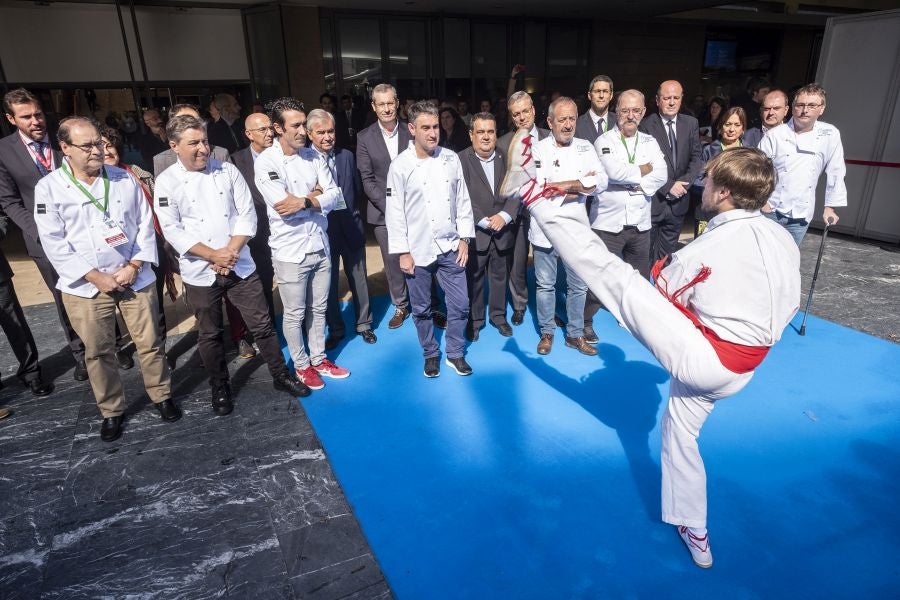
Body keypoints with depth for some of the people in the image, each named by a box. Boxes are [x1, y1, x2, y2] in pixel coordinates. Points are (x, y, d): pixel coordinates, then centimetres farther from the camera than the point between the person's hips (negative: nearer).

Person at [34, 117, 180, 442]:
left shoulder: (125, 179, 3)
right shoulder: (49, 188, -3)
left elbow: (145, 225, 2)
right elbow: (54, 243, -7)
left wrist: (133, 267, -9)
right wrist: (96, 277, -13)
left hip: (135, 278, 1)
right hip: (85, 286, -1)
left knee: (150, 343, 8)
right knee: (98, 352, 9)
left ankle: (161, 395, 28)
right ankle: (111, 410, 27)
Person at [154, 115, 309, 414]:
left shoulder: (228, 171, 1)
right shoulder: (167, 182, -4)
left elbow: (247, 214, -2)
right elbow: (172, 230, -9)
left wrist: (231, 251, -13)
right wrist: (214, 255, -17)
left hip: (240, 265, 1)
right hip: (200, 272, -1)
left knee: (262, 324, 8)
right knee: (210, 334, 13)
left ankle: (281, 376, 25)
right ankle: (220, 387, 32)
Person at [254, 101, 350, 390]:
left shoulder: (314, 157, 4)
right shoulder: (266, 162, -11)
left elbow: (333, 195, -3)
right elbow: (282, 205, -22)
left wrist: (304, 201, -18)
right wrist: (315, 195, -10)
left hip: (320, 245, 5)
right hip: (290, 251, -5)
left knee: (318, 308, 17)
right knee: (295, 313, 9)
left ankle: (319, 358, 34)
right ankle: (301, 364, 28)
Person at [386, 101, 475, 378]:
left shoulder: (451, 158, 1)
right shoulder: (401, 165, -6)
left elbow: (463, 200, 7)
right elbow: (395, 211, -6)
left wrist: (464, 238, 3)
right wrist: (402, 252, -7)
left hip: (450, 247, 3)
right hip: (418, 250, -2)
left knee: (460, 304, 7)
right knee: (422, 309, 10)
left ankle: (455, 353, 27)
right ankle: (431, 354, 30)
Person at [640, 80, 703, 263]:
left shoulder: (691, 124, 8)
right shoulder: (646, 125, -7)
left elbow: (696, 158, 4)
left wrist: (683, 182, -12)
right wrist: (668, 186, -15)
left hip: (678, 200, 4)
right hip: (653, 200, -4)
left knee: (667, 252, 13)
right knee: (647, 253, 4)